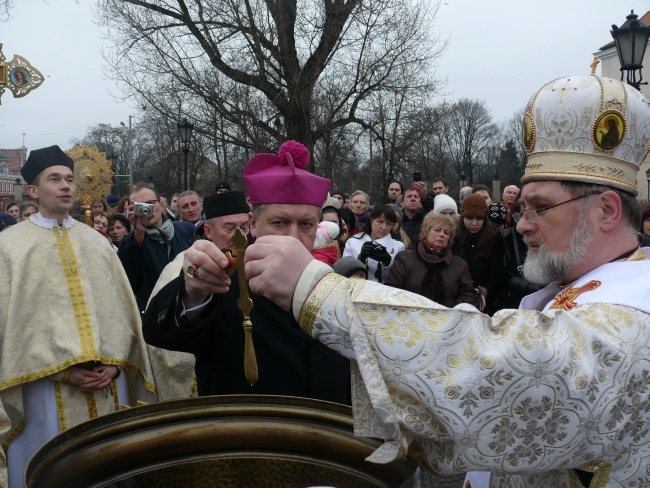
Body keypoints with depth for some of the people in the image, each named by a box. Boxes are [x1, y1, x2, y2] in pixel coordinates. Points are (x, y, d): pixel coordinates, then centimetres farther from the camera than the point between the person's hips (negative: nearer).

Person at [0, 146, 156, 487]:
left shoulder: (96, 241, 11)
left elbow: (121, 307, 8)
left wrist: (114, 362, -6)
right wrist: (62, 369, -12)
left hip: (108, 383, 4)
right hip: (46, 389, -3)